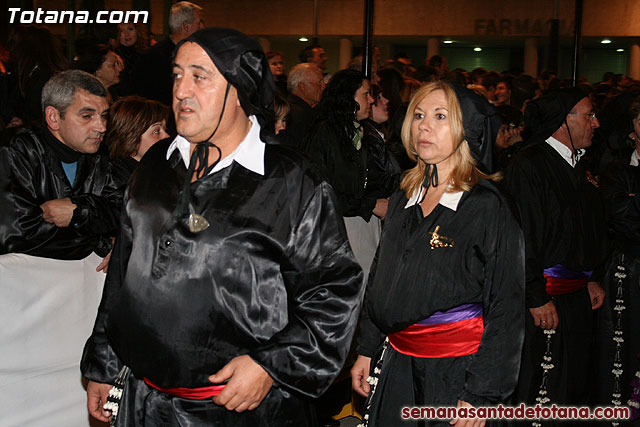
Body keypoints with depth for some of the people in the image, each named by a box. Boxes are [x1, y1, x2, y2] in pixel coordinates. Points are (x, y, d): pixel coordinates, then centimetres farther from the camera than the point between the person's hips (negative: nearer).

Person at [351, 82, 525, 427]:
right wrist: (367, 351, 12)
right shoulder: (403, 200, 8)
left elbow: (506, 308, -12)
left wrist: (480, 396, -14)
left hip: (456, 371, -5)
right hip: (396, 362, 6)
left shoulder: (488, 207, -11)